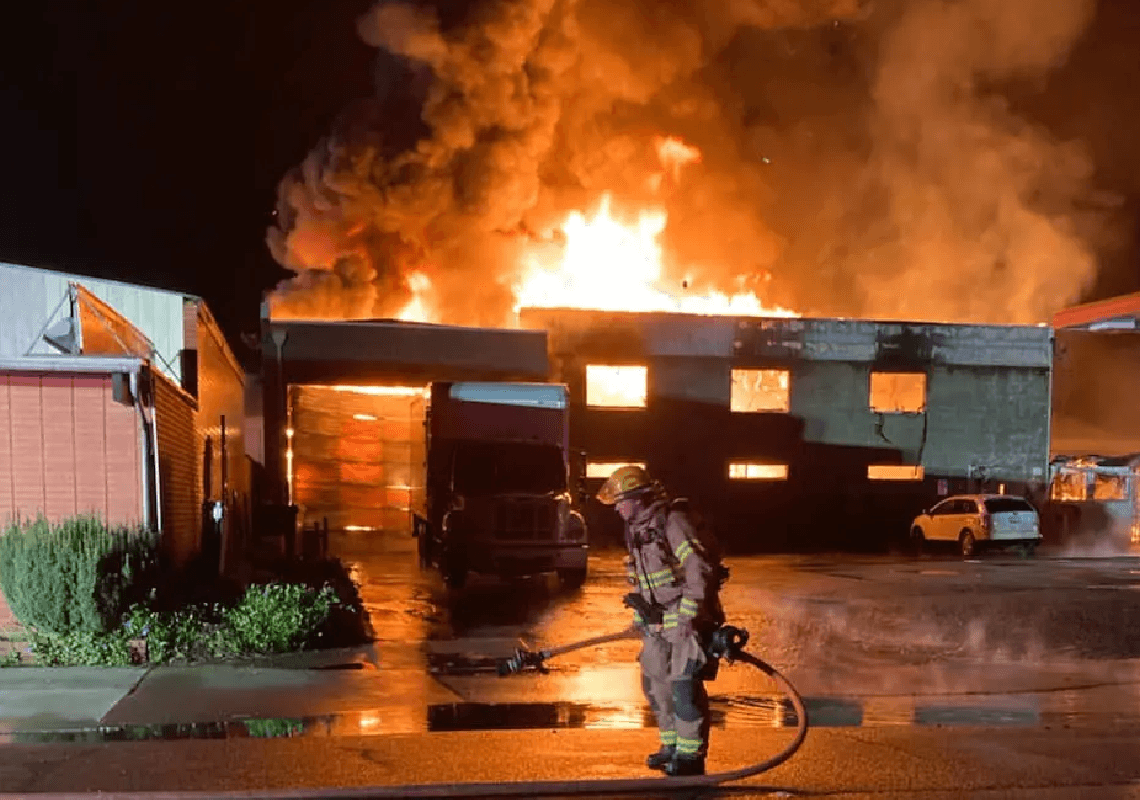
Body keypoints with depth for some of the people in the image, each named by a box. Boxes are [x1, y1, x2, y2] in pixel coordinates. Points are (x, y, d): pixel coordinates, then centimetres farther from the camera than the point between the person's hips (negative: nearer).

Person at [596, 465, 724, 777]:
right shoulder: (636, 530, 10)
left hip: (689, 617, -9)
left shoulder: (672, 522, -19)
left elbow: (700, 570, -24)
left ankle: (691, 755, 0)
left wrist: (688, 617, -25)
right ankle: (672, 746, 26)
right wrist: (640, 615, 15)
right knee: (655, 681, 13)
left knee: (685, 684, -10)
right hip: (658, 620, 9)